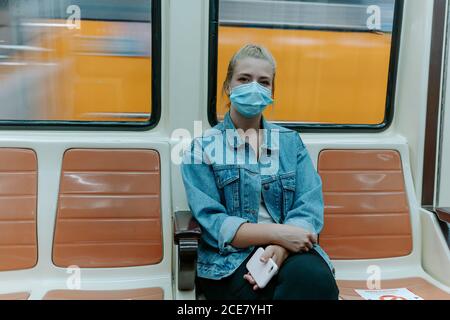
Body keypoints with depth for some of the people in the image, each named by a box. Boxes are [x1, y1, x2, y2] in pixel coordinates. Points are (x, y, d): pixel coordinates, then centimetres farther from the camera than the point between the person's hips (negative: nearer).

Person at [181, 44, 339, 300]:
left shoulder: (291, 142, 13)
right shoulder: (203, 148, 4)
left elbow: (310, 208, 1)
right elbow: (212, 223, -7)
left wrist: (279, 248, -19)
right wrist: (277, 233, -19)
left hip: (288, 250, 3)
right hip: (230, 258, -2)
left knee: (314, 278, -31)